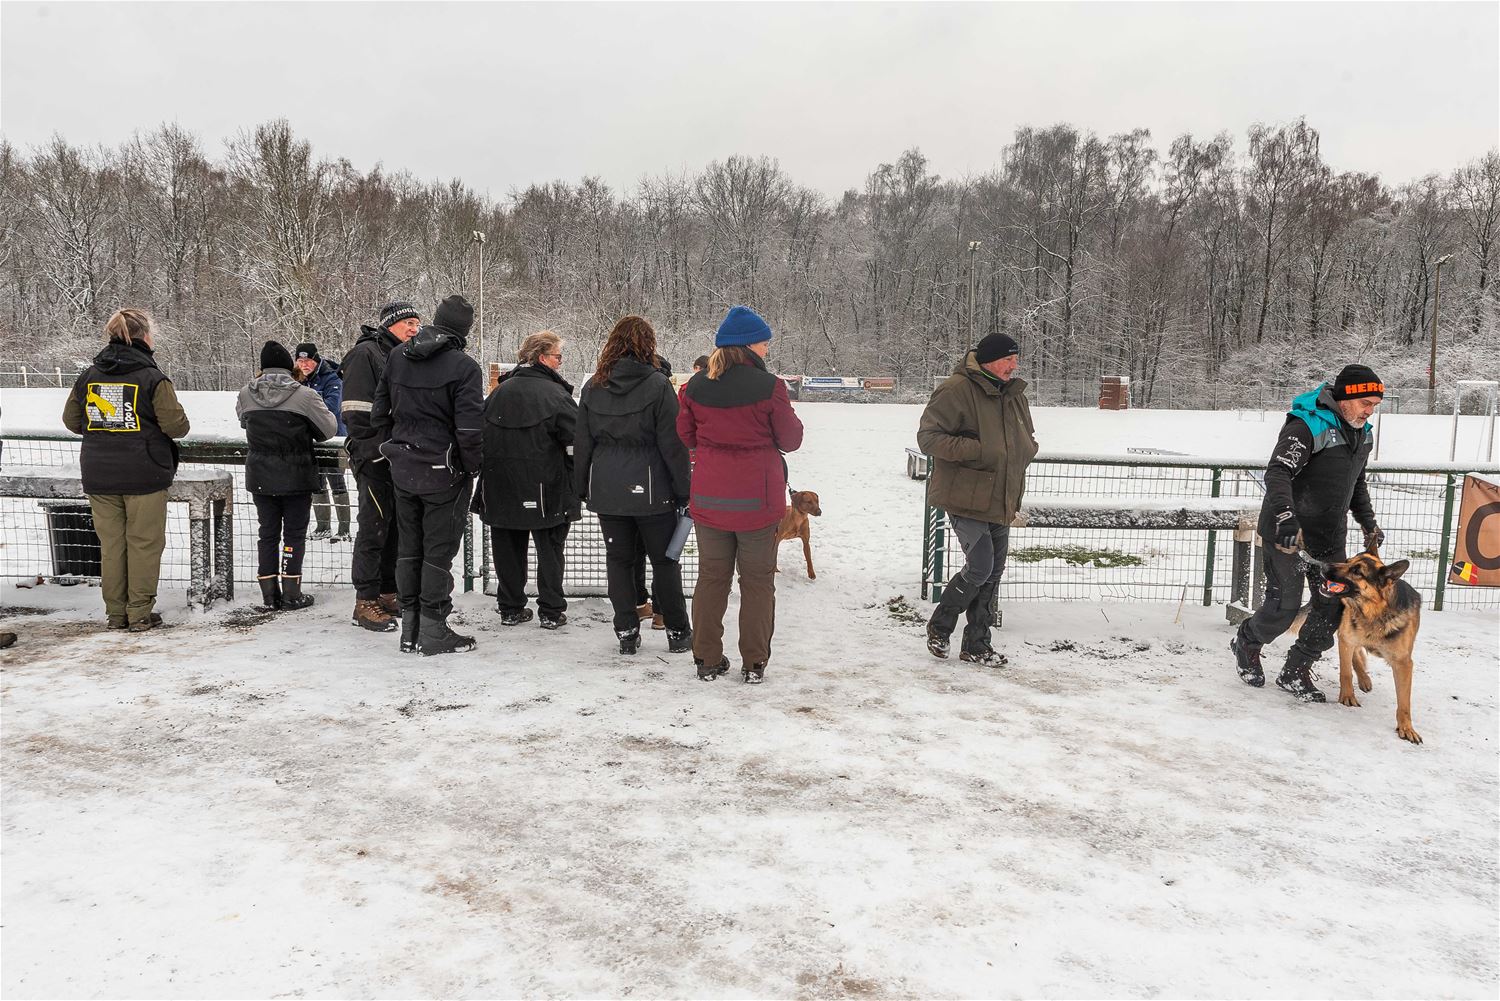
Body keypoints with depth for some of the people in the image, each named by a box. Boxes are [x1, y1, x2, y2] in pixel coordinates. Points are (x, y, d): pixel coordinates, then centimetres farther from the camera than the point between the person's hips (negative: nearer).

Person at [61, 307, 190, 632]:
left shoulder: (89, 375, 5)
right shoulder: (152, 377, -11)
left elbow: (71, 420, 12)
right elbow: (176, 425, -12)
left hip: (98, 475, 5)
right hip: (144, 474, -5)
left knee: (111, 543, 12)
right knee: (144, 543, 4)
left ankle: (115, 613, 18)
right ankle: (140, 613, 6)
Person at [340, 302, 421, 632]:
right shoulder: (365, 354, -9)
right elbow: (356, 413, -16)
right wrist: (374, 451, -19)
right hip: (374, 459, -8)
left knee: (398, 527, 12)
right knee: (374, 528, -5)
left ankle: (388, 593, 22)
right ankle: (365, 601, 1)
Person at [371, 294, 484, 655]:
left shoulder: (398, 357, 5)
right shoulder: (463, 367, -15)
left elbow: (378, 412, 11)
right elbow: (469, 427, -19)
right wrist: (474, 465, -5)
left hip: (403, 470, 6)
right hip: (444, 473, -6)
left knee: (410, 547, 14)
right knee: (439, 550, 3)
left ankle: (410, 628, 22)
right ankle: (433, 630, 10)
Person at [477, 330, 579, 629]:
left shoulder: (499, 391, 7)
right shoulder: (555, 394, -11)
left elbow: (482, 436, 14)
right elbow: (576, 443, -14)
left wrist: (487, 475, 23)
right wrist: (577, 482, -2)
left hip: (501, 486, 5)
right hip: (544, 487, -5)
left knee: (507, 547, 13)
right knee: (549, 548, 8)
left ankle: (510, 608, 19)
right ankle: (551, 610, 12)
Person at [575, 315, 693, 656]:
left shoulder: (593, 387, 3)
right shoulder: (658, 385, -10)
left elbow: (582, 443, 8)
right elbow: (673, 444, -9)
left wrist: (581, 487, 16)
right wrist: (684, 491, -3)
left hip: (606, 490, 3)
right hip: (650, 488, -3)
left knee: (618, 559, 12)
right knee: (664, 560, 9)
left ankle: (627, 634, 14)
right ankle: (678, 633, 16)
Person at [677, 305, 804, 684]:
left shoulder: (697, 386, -2)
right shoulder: (769, 387, -14)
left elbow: (686, 435, 9)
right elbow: (790, 440, -5)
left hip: (709, 499, 3)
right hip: (757, 500, -3)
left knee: (711, 577, 15)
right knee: (758, 580, 10)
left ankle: (707, 659, 20)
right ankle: (754, 663, 15)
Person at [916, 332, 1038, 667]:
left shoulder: (1014, 394, 11)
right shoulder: (957, 390, -14)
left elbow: (1027, 438, 26)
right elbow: (928, 436, -17)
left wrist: (1023, 452, 2)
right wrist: (975, 450, -24)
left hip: (1001, 501, 8)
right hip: (966, 498, -8)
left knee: (993, 572, 10)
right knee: (980, 567, -13)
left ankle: (976, 644, 23)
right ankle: (939, 626, 11)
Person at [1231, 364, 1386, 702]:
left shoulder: (1362, 434, 10)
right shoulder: (1307, 427, -18)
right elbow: (1278, 473, -30)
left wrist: (1369, 522, 22)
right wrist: (1286, 516, -43)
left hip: (1330, 537, 8)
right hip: (1286, 532, -8)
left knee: (1334, 605, 3)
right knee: (1284, 605, -4)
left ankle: (1295, 673, 17)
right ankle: (1246, 643, 26)